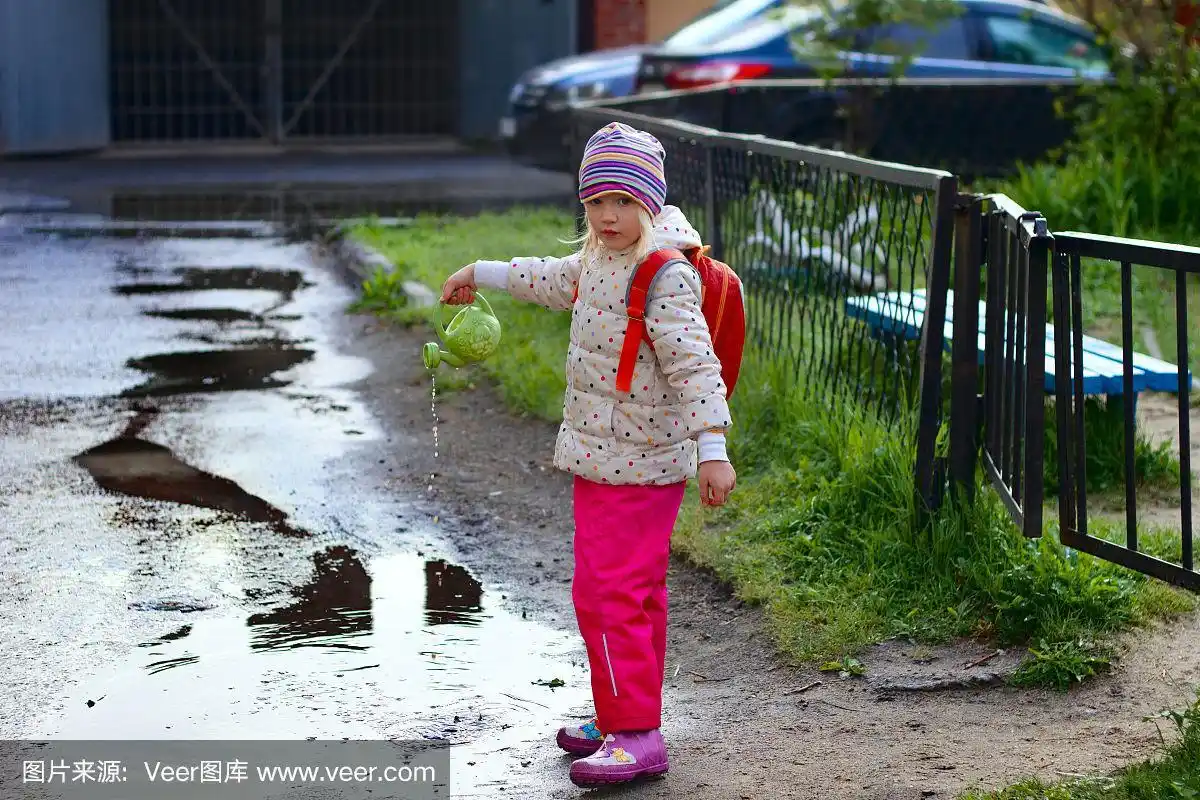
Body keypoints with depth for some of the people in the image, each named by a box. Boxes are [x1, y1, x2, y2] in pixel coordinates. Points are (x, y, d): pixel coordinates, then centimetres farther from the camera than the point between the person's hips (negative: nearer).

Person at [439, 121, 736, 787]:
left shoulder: (664, 277, -20)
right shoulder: (600, 258, 9)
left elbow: (696, 364, -28)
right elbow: (559, 281, 31)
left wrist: (712, 449, -36)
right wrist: (483, 273, 42)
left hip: (636, 464, -10)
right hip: (604, 456, 10)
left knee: (607, 595, -10)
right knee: (634, 595, 18)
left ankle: (637, 735, -5)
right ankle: (622, 718, 29)